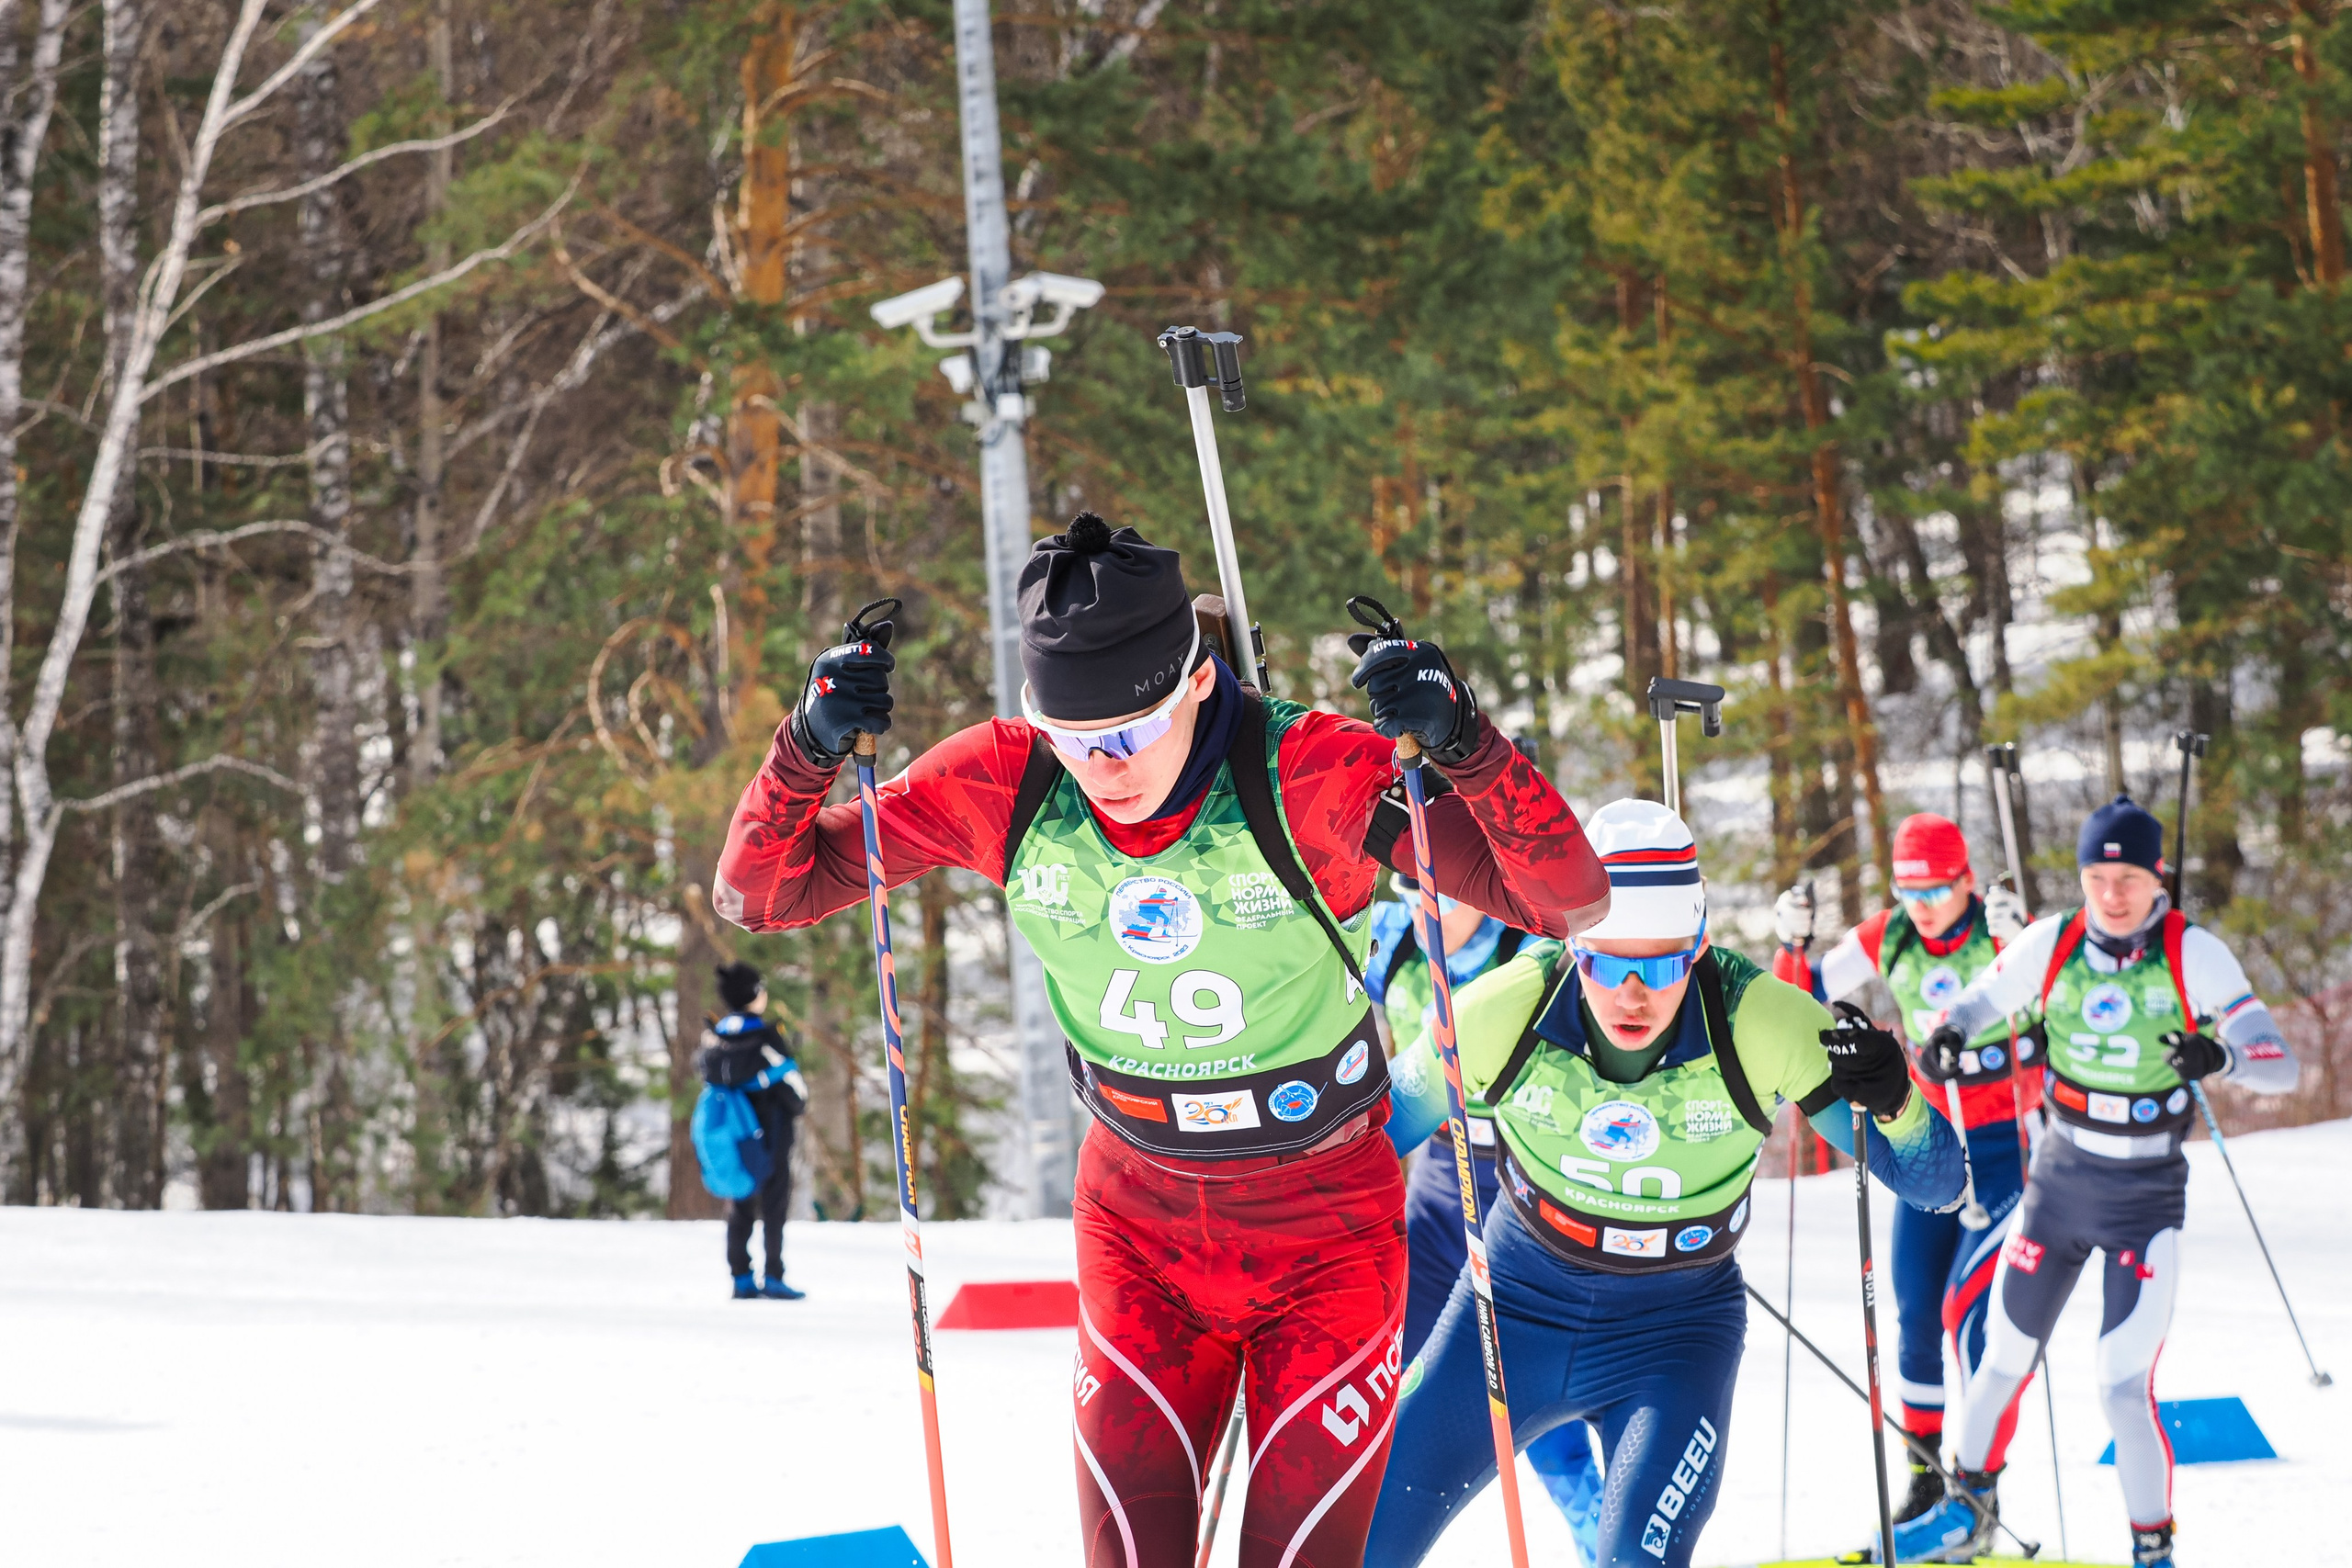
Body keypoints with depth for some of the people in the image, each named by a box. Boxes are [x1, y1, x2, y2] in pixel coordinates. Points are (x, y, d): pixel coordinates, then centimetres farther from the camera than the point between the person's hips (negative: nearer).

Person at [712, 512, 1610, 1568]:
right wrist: (809, 750, -26)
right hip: (1139, 1219, 3)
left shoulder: (1311, 777, -24)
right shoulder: (1002, 785, -14)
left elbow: (1568, 901, -26)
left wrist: (1463, 744, -42)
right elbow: (761, 892, -6)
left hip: (1326, 1225, -2)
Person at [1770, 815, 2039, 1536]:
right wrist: (1791, 943, -17)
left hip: (2008, 1147, -5)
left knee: (1970, 1309, -14)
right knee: (1917, 1316, 4)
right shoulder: (1889, 939, -4)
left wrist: (2017, 942, -47)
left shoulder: (2002, 931, -16)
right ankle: (1925, 1473, 20)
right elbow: (1803, 995, 2)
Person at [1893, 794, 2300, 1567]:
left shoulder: (2194, 954, -14)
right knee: (2002, 1365, 12)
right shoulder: (2052, 944, -6)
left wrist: (2222, 1055, -40)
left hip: (2148, 1196, -3)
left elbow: (2281, 1066, -18)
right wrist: (1945, 1036, -21)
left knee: (2124, 1391, -11)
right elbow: (1972, 1005, 3)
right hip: (2060, 1180, 3)